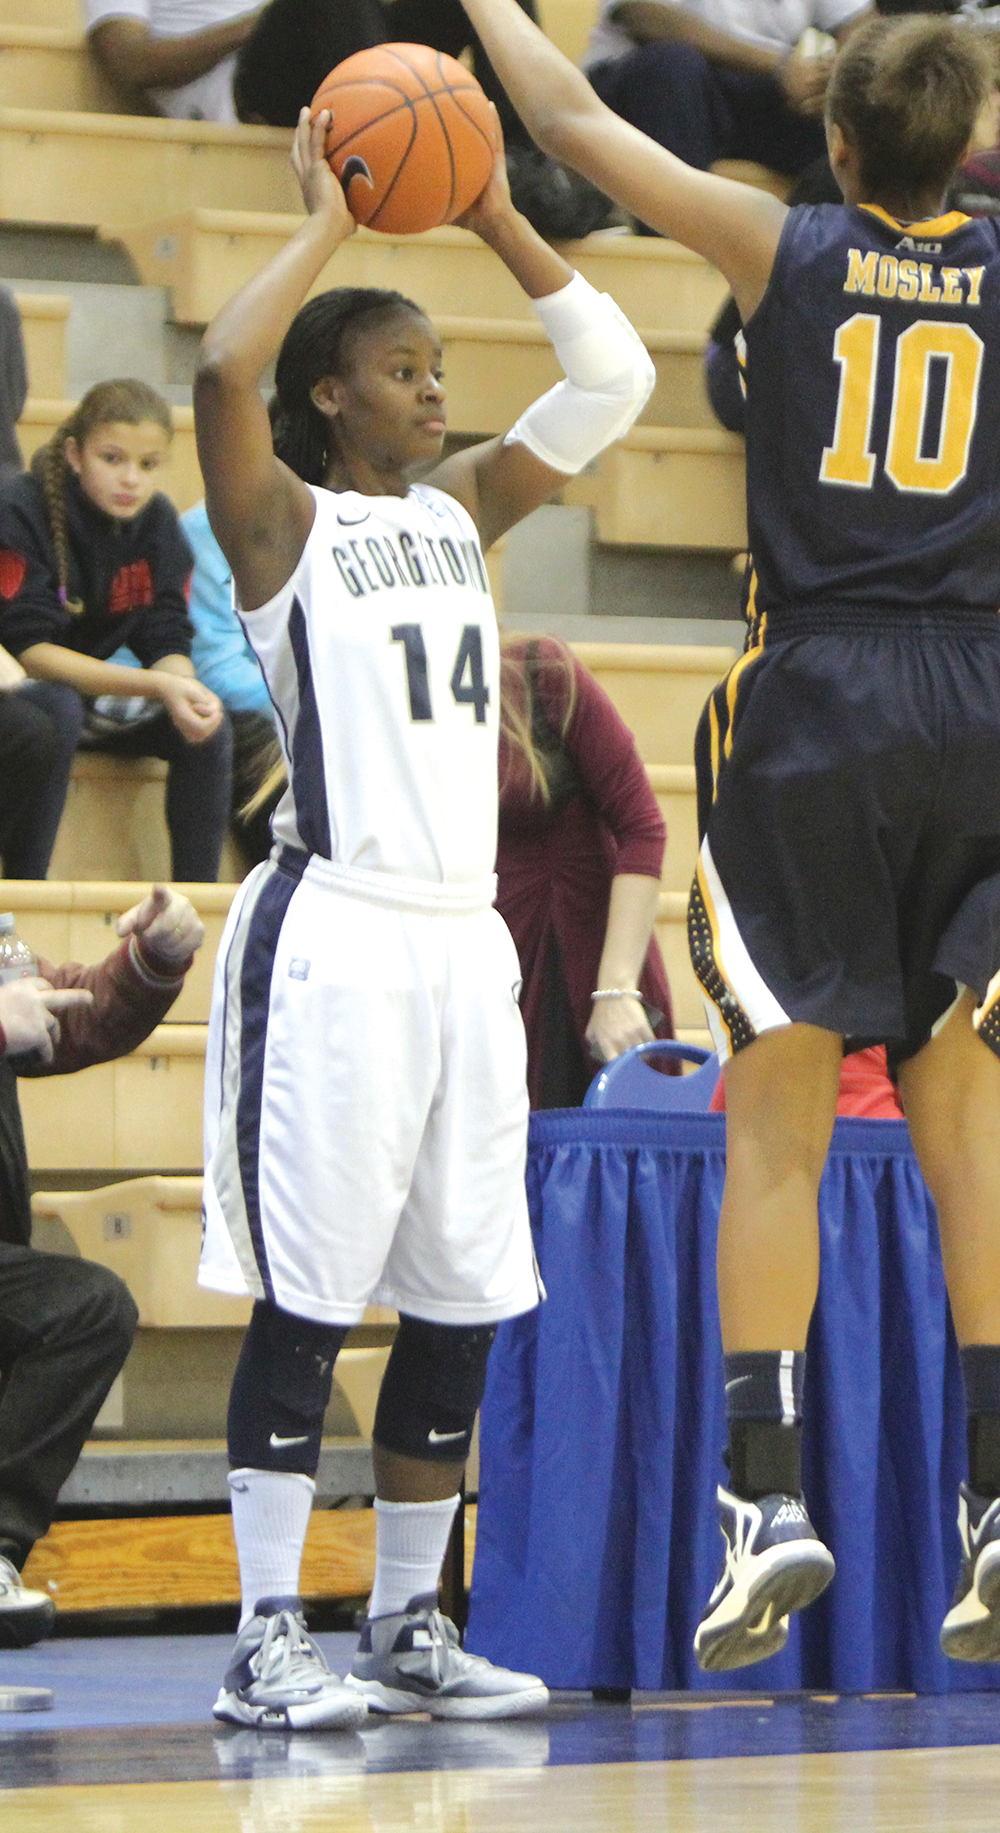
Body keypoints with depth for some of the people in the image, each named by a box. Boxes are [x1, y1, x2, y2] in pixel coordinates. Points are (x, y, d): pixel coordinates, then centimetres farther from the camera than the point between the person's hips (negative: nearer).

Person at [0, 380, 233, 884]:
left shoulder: (157, 521, -4)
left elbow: (167, 643, -6)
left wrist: (186, 689, -32)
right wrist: (155, 686, -35)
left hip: (98, 692, 6)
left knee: (208, 727, -15)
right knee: (59, 710, -36)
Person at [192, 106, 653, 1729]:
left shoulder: (461, 511, 16)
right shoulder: (286, 521, -2)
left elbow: (613, 380, 14)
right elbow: (225, 371, -22)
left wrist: (498, 219, 7)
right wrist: (328, 223, -10)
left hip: (465, 939, 7)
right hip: (337, 937, -7)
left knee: (463, 1304, 8)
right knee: (308, 1299, -6)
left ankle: (409, 1629, 16)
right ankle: (267, 1641, -4)